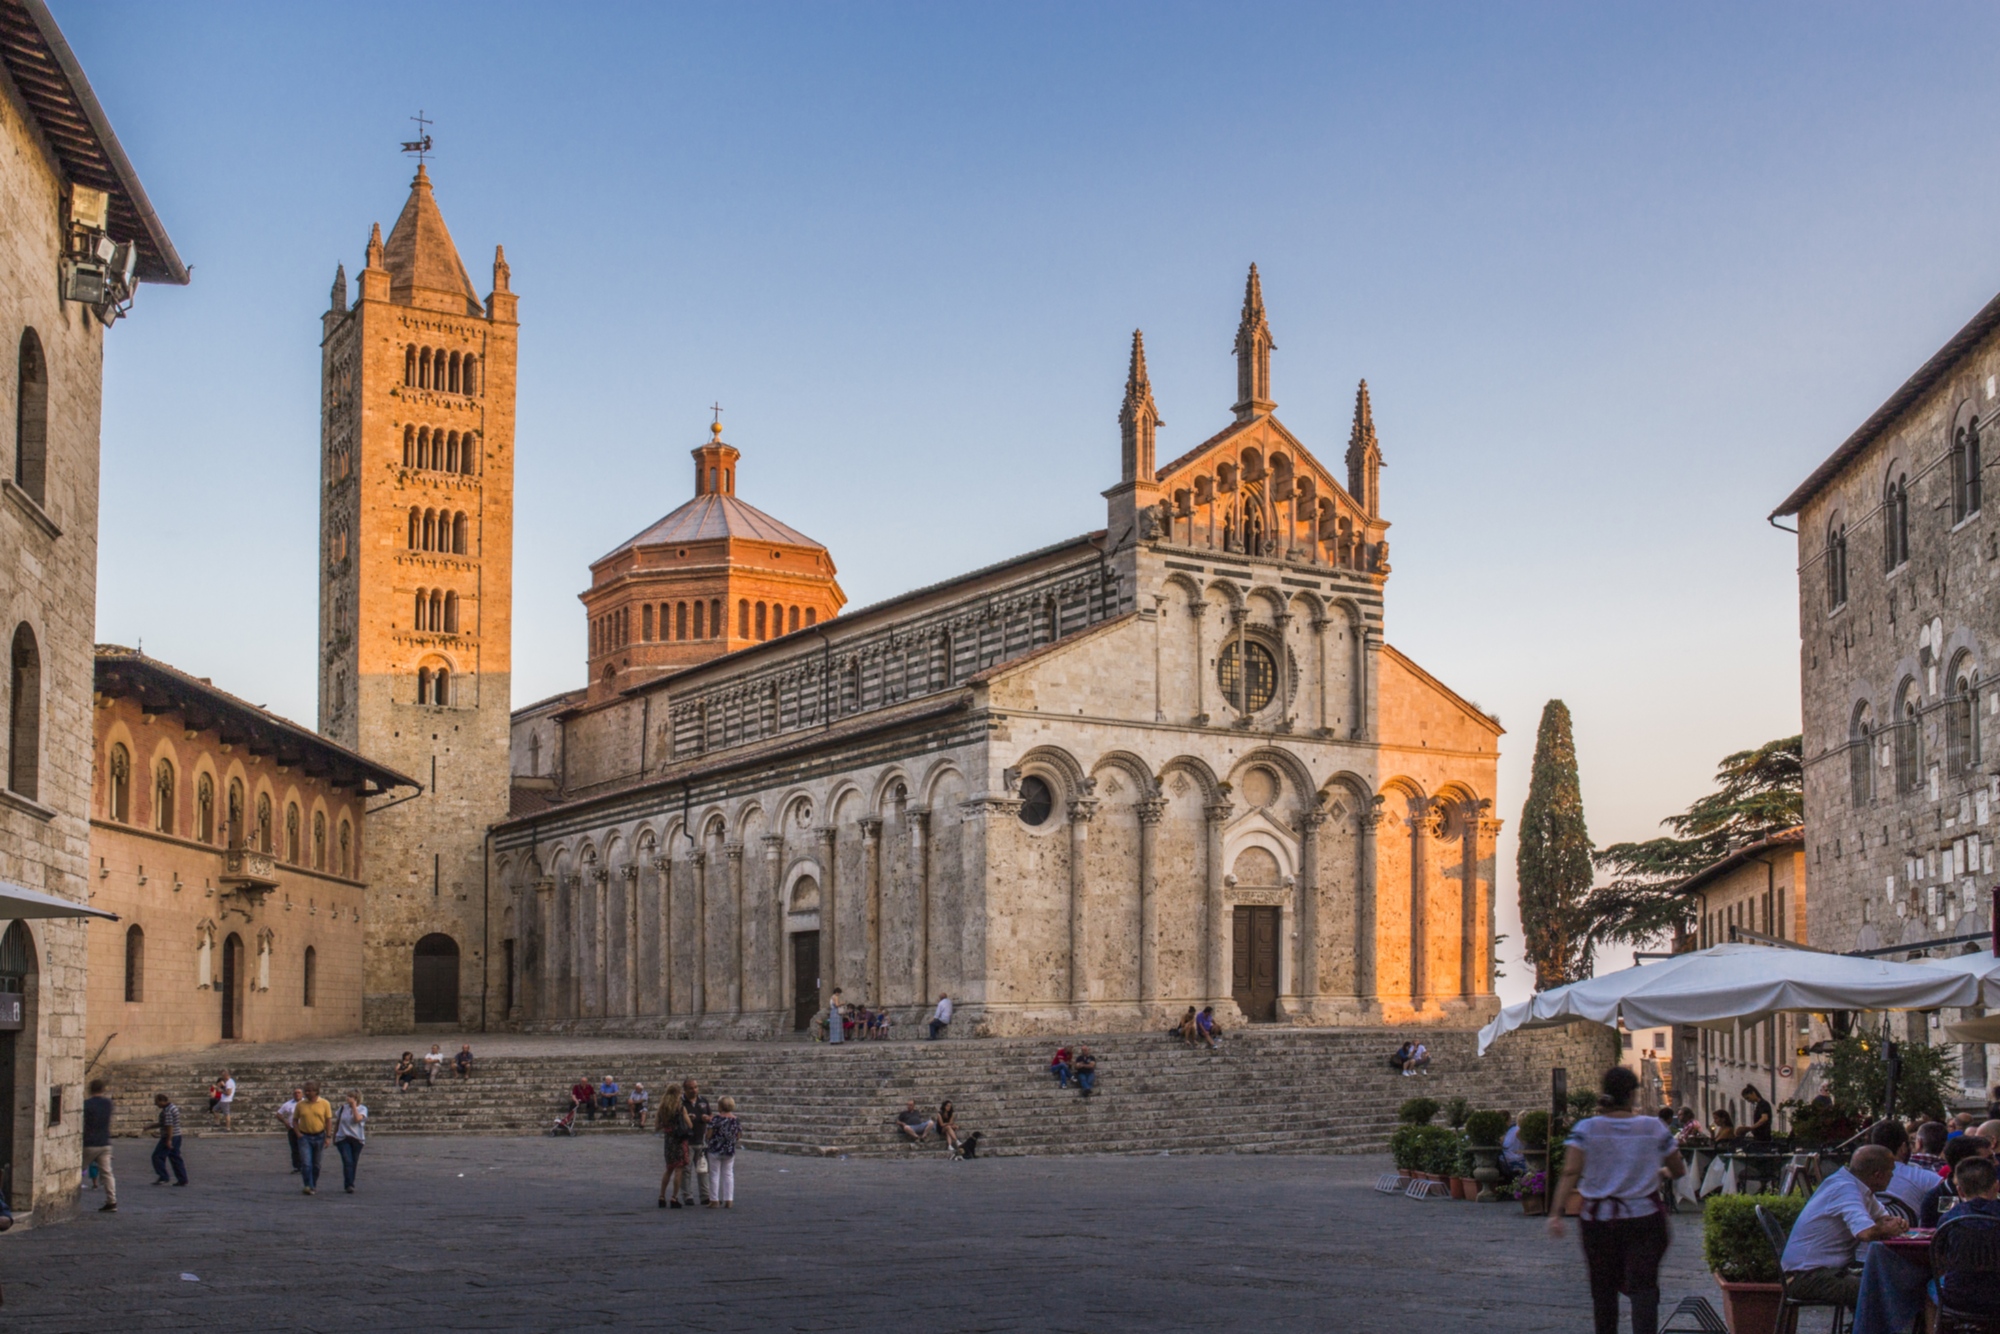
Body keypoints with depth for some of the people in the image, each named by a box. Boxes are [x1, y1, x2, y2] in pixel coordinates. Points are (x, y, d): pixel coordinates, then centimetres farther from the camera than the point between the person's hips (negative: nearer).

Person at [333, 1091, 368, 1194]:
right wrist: (334, 1137, 18)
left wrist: (354, 1106, -15)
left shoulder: (362, 1109, 0)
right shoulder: (343, 1107, 6)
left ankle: (349, 1185, 20)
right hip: (343, 1139, 0)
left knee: (353, 1163, 6)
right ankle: (349, 1185, -20)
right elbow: (337, 1122, 16)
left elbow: (357, 1119, -20)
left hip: (357, 1140, 0)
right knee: (347, 1162, -16)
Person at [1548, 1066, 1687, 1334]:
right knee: (1644, 1287, -2)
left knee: (1603, 1289, 14)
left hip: (1599, 1219, 1)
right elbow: (1679, 1170, 8)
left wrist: (1556, 1213, -16)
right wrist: (1664, 1171, 31)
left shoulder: (1586, 1129, -5)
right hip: (1644, 1218, -1)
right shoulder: (1654, 1128, -2)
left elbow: (1570, 1172, -14)